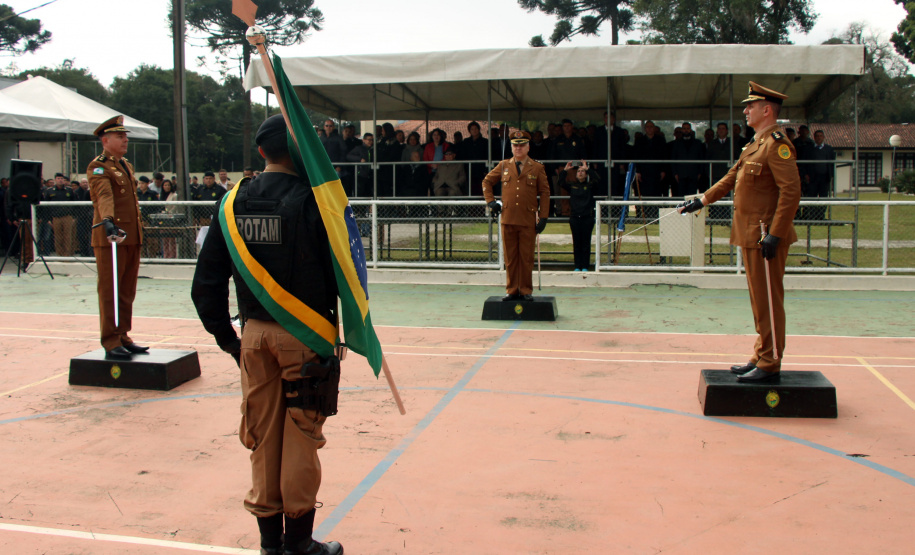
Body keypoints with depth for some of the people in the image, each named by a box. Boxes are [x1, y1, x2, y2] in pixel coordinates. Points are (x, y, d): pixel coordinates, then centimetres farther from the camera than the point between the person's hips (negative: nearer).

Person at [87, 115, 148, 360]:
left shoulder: (126, 165, 19)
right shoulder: (98, 167, -7)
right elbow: (104, 196, -26)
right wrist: (108, 220, -42)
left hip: (132, 238, 8)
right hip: (109, 238, -8)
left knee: (127, 292, 13)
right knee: (109, 292, -2)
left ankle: (123, 337, 22)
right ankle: (111, 342, 2)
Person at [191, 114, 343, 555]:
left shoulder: (233, 203, 4)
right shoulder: (312, 201, -10)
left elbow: (206, 282, 6)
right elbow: (341, 274, -12)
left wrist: (226, 336, 13)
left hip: (254, 334, 4)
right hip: (304, 334, -4)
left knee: (263, 436, 12)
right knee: (300, 437, 6)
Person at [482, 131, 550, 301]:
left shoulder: (537, 168, 5)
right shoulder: (503, 166, 10)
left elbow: (545, 193, 4)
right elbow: (487, 181, 22)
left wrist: (543, 217, -3)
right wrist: (490, 201, 9)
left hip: (528, 220, -2)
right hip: (508, 218, 2)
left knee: (527, 258, 2)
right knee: (510, 257, 5)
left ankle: (526, 291, 12)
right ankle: (512, 290, 14)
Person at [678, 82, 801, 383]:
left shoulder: (777, 144, -14)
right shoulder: (757, 143, 17)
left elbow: (791, 191, -21)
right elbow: (732, 178, 25)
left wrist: (774, 234, -24)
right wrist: (701, 201, 22)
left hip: (766, 237, -10)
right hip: (750, 235, 10)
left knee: (768, 300, -3)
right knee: (759, 300, 15)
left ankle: (769, 365, 4)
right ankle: (761, 358, 24)